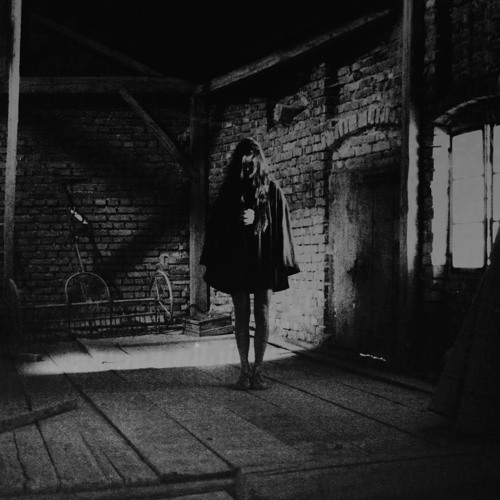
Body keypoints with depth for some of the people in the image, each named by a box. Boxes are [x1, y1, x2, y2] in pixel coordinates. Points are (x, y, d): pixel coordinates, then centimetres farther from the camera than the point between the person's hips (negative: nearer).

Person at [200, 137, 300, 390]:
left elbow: (280, 225, 2)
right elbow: (217, 225, 5)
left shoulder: (271, 189, 3)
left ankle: (258, 370, 9)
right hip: (236, 262, 1)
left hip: (264, 261, -1)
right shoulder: (229, 189, 6)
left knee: (262, 318, 0)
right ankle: (244, 371, 12)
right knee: (241, 318, 4)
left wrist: (256, 219, -11)